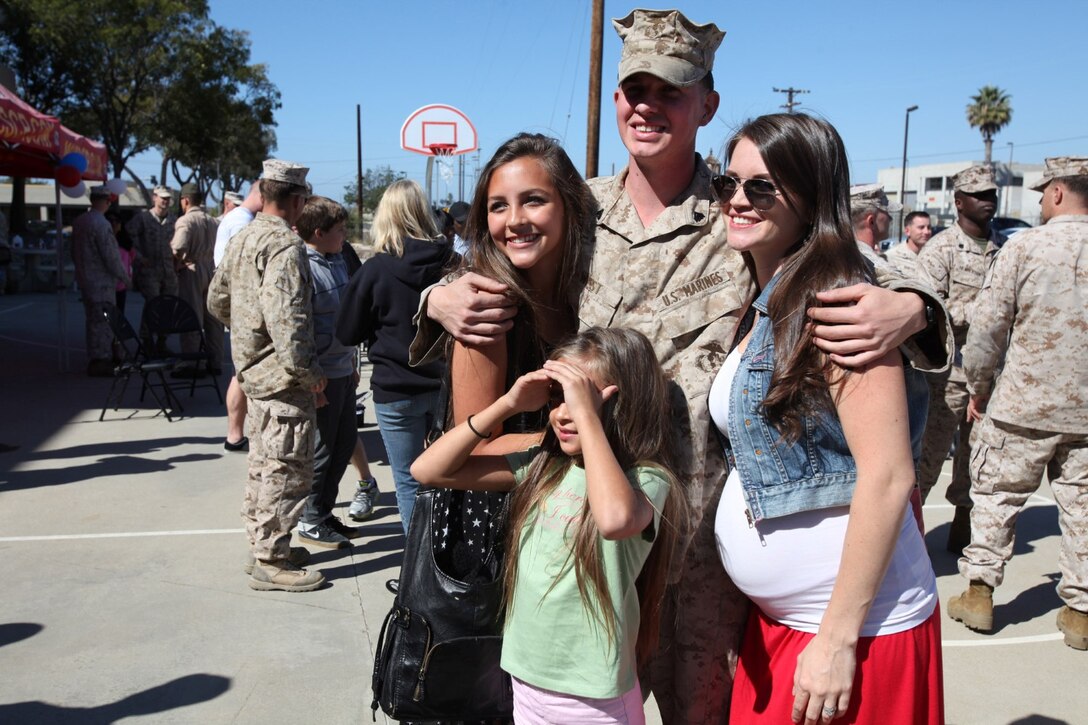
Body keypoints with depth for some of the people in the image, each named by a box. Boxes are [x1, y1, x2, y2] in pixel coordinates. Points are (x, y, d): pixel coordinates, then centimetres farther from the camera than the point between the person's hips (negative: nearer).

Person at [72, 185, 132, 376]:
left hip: (85, 279, 9)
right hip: (101, 281, -9)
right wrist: (124, 277, -9)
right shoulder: (101, 224, -18)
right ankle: (100, 362, -3)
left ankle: (95, 359, 24)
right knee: (103, 321, -5)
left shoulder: (79, 222, 10)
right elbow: (110, 255, -19)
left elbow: (74, 252, 19)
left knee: (93, 320, 16)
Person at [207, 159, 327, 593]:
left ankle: (263, 545, 31)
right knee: (286, 468, -2)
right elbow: (285, 316, -27)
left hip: (254, 369, 10)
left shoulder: (244, 239, 12)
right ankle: (271, 561, 6)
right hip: (283, 377, -10)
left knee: (264, 464, 19)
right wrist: (307, 370, -21)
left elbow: (217, 300, 20)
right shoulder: (285, 245, -19)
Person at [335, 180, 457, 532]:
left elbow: (347, 333, -3)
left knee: (410, 482, 7)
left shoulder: (375, 270, -13)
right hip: (445, 384, 4)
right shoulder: (451, 262, -5)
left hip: (397, 391, -4)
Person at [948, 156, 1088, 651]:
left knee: (996, 496, 10)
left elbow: (987, 327, -10)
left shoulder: (1025, 247, -11)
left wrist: (979, 386, 2)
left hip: (1024, 404, -3)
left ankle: (979, 593, 16)